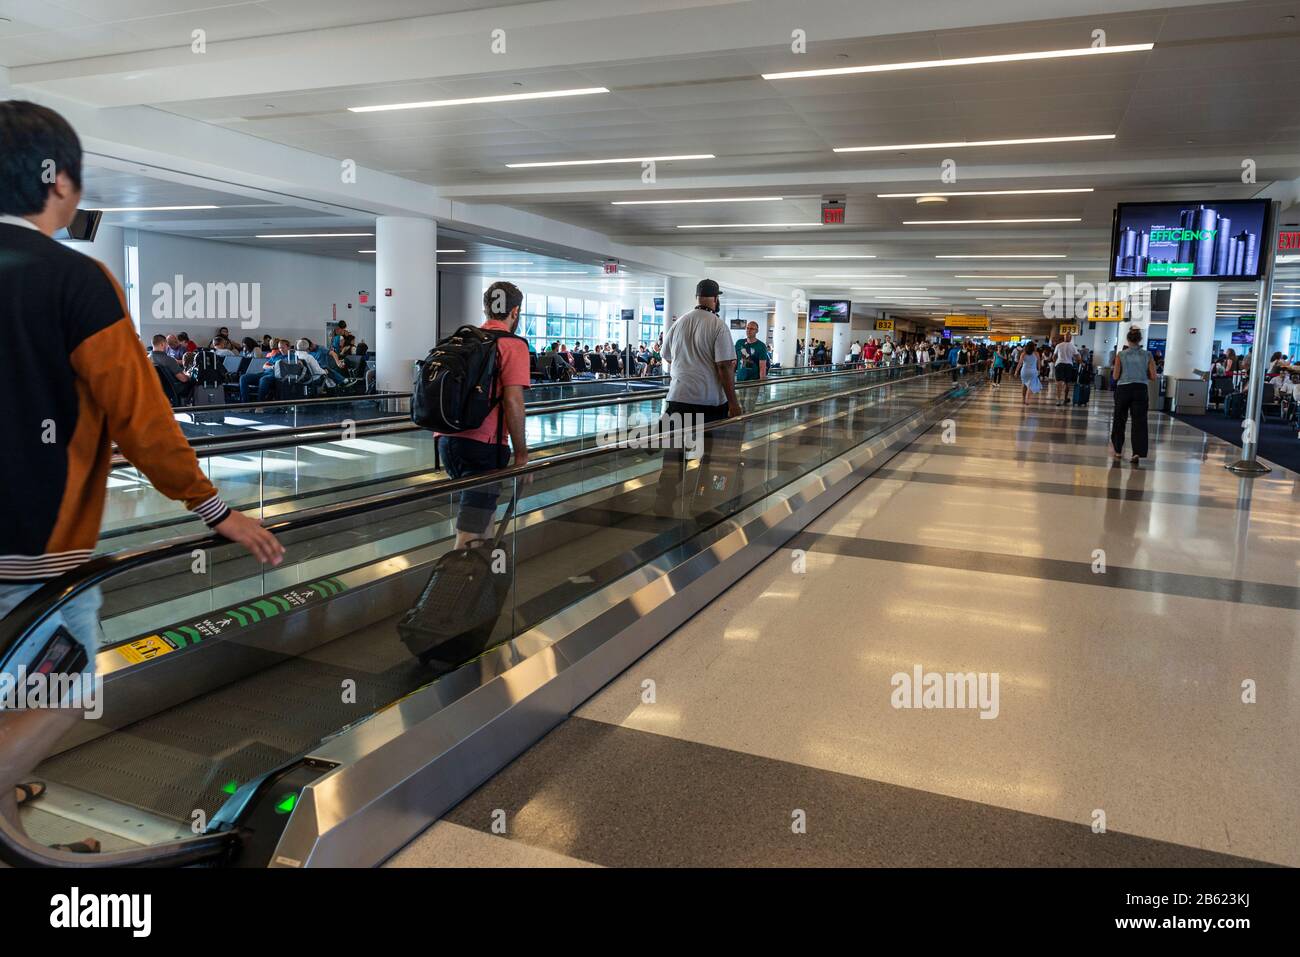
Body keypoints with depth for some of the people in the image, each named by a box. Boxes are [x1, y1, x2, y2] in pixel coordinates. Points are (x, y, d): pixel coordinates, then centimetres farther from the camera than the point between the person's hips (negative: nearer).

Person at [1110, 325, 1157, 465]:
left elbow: (1115, 376, -6)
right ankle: (1137, 452, -12)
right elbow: (1153, 377, -2)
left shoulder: (1121, 355, -4)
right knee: (1139, 422, 1)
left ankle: (1118, 451, 24)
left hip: (1123, 389, 0)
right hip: (1141, 390, 0)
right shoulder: (1147, 355, -1)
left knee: (1119, 421, 14)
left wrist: (1113, 369, 14)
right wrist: (1143, 373, 15)